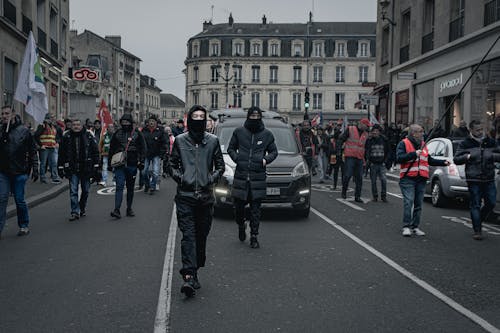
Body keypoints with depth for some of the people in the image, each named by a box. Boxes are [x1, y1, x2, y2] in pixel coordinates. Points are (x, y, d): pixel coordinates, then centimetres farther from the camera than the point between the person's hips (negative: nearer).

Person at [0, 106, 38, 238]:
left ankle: (24, 225, 21)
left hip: (19, 171, -2)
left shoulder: (24, 131, -1)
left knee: (19, 200, 6)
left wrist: (35, 169, -2)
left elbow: (33, 151, 1)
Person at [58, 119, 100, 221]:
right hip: (72, 170, 0)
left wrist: (96, 166, -2)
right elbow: (61, 154, 6)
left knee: (85, 190, 11)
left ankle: (82, 209, 29)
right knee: (73, 191, -5)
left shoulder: (88, 136, 0)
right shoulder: (66, 137, 2)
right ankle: (75, 212, -1)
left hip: (86, 169, 0)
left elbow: (95, 152, 2)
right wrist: (60, 167, 3)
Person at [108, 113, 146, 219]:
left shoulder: (137, 133, 4)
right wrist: (110, 163, 10)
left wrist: (141, 161, -5)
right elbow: (111, 149, 13)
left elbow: (142, 148, 4)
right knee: (119, 186, -10)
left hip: (132, 165, 0)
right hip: (119, 164, 0)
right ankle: (117, 210, -14)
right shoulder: (117, 133, 7)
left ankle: (129, 209, 20)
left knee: (130, 187, 9)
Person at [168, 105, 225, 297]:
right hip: (185, 196, -2)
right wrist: (180, 178, -5)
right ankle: (189, 275, -15)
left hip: (205, 196, 2)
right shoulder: (180, 140, 6)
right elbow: (172, 164, 12)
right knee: (188, 235, -10)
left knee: (201, 235, 8)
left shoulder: (212, 141, 7)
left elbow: (220, 165, 13)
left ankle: (192, 273, 23)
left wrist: (212, 179, -3)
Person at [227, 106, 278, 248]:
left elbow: (274, 152, 16)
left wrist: (266, 159, -3)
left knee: (255, 209, 1)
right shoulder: (239, 132, 6)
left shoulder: (267, 134, 7)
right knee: (238, 206, 4)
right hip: (240, 175, 0)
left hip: (258, 177, 0)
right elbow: (230, 148, 15)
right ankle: (241, 226, 34)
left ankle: (254, 237, 10)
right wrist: (236, 158, -3)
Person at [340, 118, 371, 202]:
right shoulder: (350, 129, -2)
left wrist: (365, 158, 14)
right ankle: (344, 192, 13)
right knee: (348, 175, -8)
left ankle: (357, 196, 11)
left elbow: (366, 146, 21)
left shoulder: (365, 134, 14)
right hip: (350, 156, -5)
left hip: (360, 158, 5)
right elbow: (342, 139, -2)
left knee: (359, 178, 4)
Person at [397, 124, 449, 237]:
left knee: (418, 204, 8)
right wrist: (414, 154, -22)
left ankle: (415, 227, 15)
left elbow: (429, 160, 26)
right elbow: (399, 158, -16)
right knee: (408, 202, -13)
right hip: (408, 178, -6)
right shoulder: (404, 143, -3)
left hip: (421, 179, 6)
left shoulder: (423, 144, 18)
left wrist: (443, 162, 17)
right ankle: (406, 226, -9)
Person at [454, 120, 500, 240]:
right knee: (475, 205, -1)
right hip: (474, 180, -3)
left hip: (489, 179, 3)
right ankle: (477, 231, 6)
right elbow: (456, 159, 2)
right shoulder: (465, 144, 1)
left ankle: (478, 220, 29)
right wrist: (467, 157, -16)